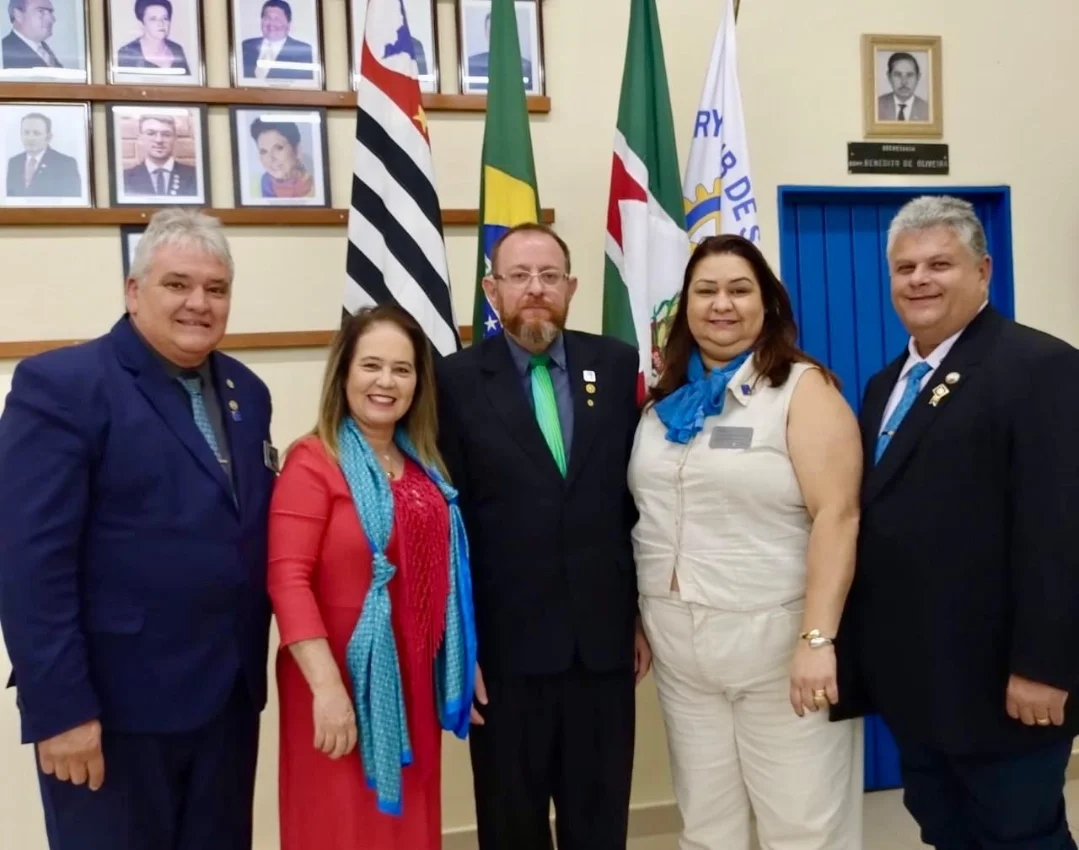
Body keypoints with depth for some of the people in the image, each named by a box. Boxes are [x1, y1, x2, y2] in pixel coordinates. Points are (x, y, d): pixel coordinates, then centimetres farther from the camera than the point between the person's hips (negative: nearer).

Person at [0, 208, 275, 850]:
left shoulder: (245, 392, 9)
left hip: (229, 695, 6)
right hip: (114, 704, -6)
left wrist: (252, 663, 6)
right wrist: (59, 707, -18)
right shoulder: (62, 385, -11)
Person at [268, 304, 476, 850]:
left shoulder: (425, 464, 9)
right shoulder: (313, 461, -12)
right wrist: (327, 686, -23)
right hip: (343, 682, -6)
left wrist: (464, 666, 14)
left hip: (413, 680, 6)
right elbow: (287, 579, -19)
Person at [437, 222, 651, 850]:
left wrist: (646, 611, 7)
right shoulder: (457, 380, -4)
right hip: (506, 647, -2)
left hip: (605, 641, 2)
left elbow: (641, 496, 6)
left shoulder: (618, 366, 2)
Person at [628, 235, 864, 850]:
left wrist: (818, 638, -22)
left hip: (777, 636, -5)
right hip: (679, 642, 5)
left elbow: (837, 515, -15)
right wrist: (639, 621, 12)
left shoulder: (804, 388, -7)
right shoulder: (667, 399, 10)